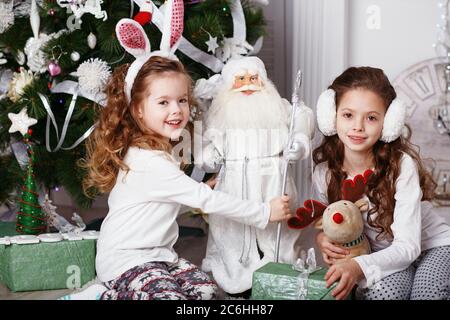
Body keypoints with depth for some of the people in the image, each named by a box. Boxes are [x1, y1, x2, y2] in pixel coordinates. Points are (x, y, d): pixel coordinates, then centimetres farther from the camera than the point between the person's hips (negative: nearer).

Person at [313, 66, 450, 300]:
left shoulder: (401, 164, -26)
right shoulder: (324, 172, -14)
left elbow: (408, 246, -27)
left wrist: (360, 266, -44)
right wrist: (322, 237, -21)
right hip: (381, 254, 2)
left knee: (425, 293, -32)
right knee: (379, 292, -31)